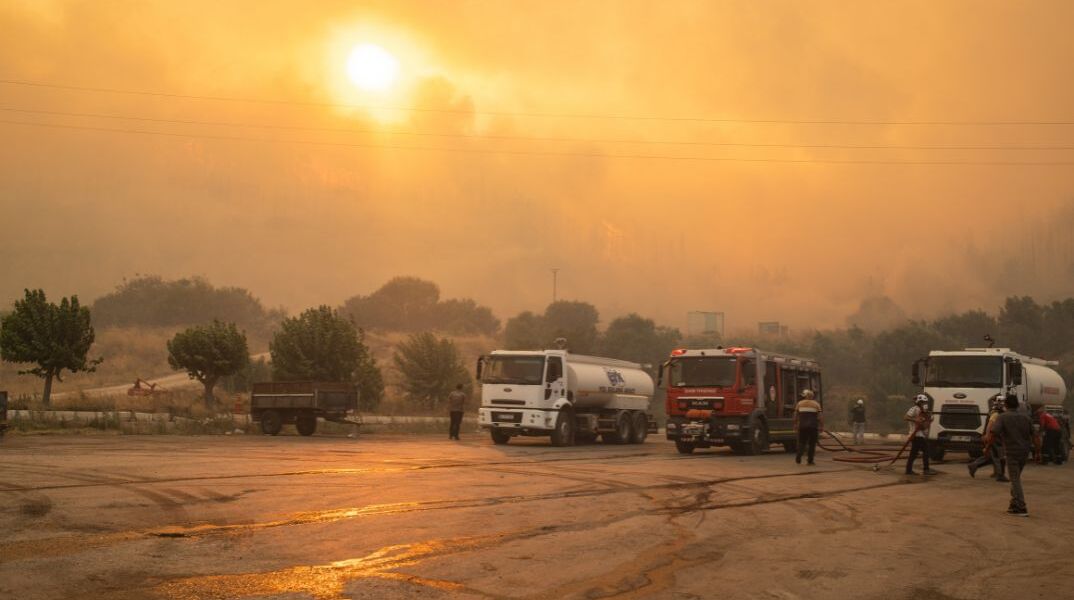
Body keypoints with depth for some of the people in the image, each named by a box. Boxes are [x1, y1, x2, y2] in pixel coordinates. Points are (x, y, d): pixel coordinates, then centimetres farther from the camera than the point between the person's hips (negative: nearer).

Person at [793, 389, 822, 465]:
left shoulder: (799, 403, 6)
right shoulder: (816, 404, 1)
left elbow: (795, 416, 6)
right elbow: (820, 417, -4)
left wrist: (795, 426, 12)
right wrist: (821, 426, 0)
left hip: (802, 426, 1)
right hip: (813, 426, -1)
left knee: (802, 442, 11)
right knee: (812, 443, 6)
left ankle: (798, 457, -6)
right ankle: (810, 460, 4)